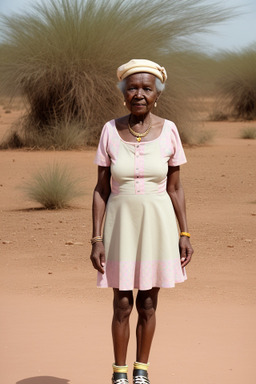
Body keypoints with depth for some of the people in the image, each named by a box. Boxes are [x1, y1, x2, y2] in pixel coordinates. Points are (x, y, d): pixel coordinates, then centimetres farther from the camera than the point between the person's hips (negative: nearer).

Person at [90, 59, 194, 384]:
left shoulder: (168, 131, -6)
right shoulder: (110, 131, -7)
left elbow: (175, 187, 1)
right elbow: (101, 189, -4)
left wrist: (184, 234, -1)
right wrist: (96, 239, -7)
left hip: (157, 226, 1)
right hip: (121, 225, 0)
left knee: (147, 304, 8)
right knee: (122, 305, 4)